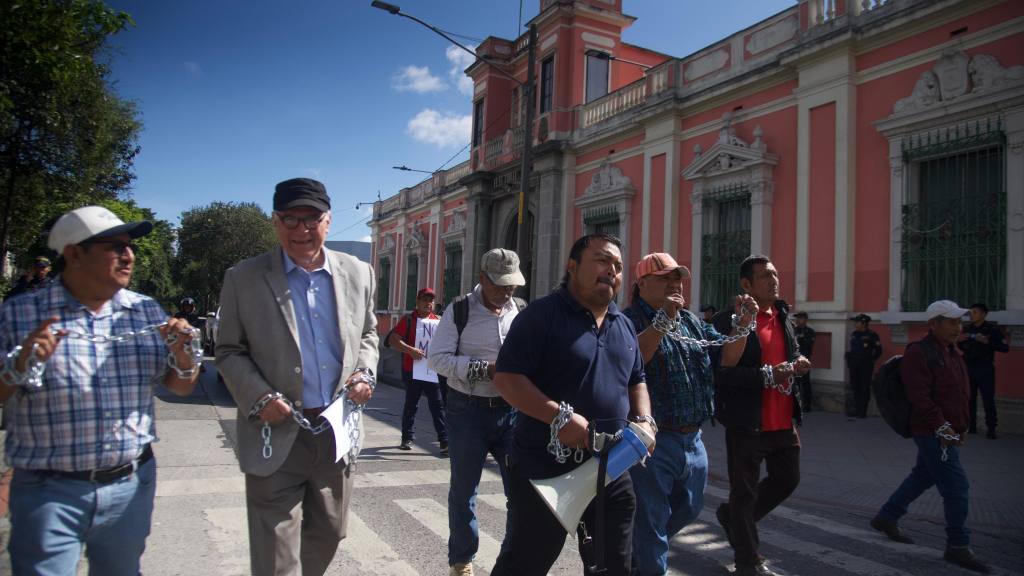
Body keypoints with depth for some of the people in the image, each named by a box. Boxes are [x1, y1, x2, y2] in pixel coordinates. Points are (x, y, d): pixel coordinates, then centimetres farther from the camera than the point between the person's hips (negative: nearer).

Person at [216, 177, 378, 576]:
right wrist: (260, 397, -15)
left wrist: (364, 373, -3)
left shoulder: (358, 273, 3)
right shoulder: (244, 278, -5)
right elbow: (229, 351, 0)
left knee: (328, 535, 20)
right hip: (276, 435, -3)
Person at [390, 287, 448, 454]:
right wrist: (410, 350, -22)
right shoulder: (409, 320, 0)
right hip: (412, 370, -2)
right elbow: (393, 340, -9)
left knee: (437, 406, -1)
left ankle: (445, 442, -2)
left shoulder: (437, 321, 11)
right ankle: (407, 438, 25)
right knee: (411, 405, 11)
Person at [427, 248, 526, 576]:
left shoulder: (521, 311, 6)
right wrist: (484, 370, -20)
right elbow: (437, 358, -12)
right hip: (468, 411, -2)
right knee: (463, 490, 11)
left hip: (512, 410, 3)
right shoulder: (459, 311, -6)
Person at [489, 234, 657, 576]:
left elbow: (636, 381, 22)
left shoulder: (625, 326, 12)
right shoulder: (542, 315, -11)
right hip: (546, 470, -6)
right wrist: (560, 416, -27)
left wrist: (644, 419, 2)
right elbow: (507, 378, -17)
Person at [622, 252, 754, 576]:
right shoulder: (629, 320, -11)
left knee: (687, 510, 25)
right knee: (650, 524, 2)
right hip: (652, 441, -8)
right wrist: (663, 320, -32)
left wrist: (743, 323, -4)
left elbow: (728, 357, 11)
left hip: (693, 440, 8)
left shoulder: (691, 321, 12)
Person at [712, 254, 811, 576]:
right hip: (747, 423, -8)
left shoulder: (784, 316, 10)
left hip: (783, 421, 8)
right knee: (745, 492, 7)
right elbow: (720, 372, -22)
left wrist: (798, 363, 0)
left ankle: (731, 515, 41)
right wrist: (767, 376, -26)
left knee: (788, 479, 20)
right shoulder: (729, 321, -15)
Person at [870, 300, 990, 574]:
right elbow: (919, 397, -22)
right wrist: (941, 427, -24)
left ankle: (886, 518, 30)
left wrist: (962, 426, 17)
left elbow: (959, 393, 21)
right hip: (932, 432, -10)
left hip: (947, 431, 10)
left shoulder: (951, 352, 15)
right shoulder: (919, 353, -15)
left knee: (923, 477, 17)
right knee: (956, 485, -7)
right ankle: (958, 546, 5)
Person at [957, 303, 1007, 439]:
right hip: (968, 367, 5)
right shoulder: (967, 329, 9)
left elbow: (1005, 348, -10)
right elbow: (962, 347, 20)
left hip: (985, 367, -5)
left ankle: (991, 428, 1)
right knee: (969, 398, 8)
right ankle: (971, 425, 16)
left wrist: (988, 342, -22)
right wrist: (960, 341, -1)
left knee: (988, 399, -4)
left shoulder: (992, 328, -5)